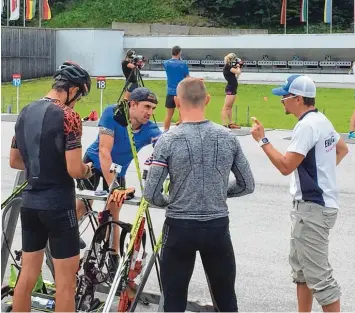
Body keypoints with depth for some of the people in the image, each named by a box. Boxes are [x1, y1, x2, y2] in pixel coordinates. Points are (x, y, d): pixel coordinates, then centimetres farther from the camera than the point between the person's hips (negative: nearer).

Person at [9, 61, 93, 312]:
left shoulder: (25, 112, 8)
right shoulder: (68, 116, -15)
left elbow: (14, 161, 15)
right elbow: (75, 170, -19)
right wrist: (87, 169, 2)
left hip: (30, 202, 7)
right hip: (58, 204, -7)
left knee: (28, 273, 15)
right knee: (66, 278, 2)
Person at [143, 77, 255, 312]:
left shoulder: (169, 140, -12)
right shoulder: (228, 138, -3)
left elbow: (152, 195, -11)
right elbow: (247, 185, 5)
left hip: (180, 228, -2)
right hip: (218, 227, 3)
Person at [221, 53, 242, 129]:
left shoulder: (230, 67, 15)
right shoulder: (227, 67, -13)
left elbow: (236, 78, 19)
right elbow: (238, 72, -19)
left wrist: (238, 68, 11)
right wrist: (238, 67, 0)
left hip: (233, 89, 10)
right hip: (230, 89, -10)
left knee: (230, 107, 13)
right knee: (226, 107, -11)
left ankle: (230, 123, 19)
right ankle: (224, 124, -15)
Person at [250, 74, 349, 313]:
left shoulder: (307, 126, -20)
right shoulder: (322, 121, 10)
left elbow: (285, 166, -24)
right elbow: (342, 149, 27)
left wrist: (262, 139, -16)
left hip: (313, 208, -11)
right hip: (313, 204, 11)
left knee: (318, 274, -6)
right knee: (300, 265, 20)